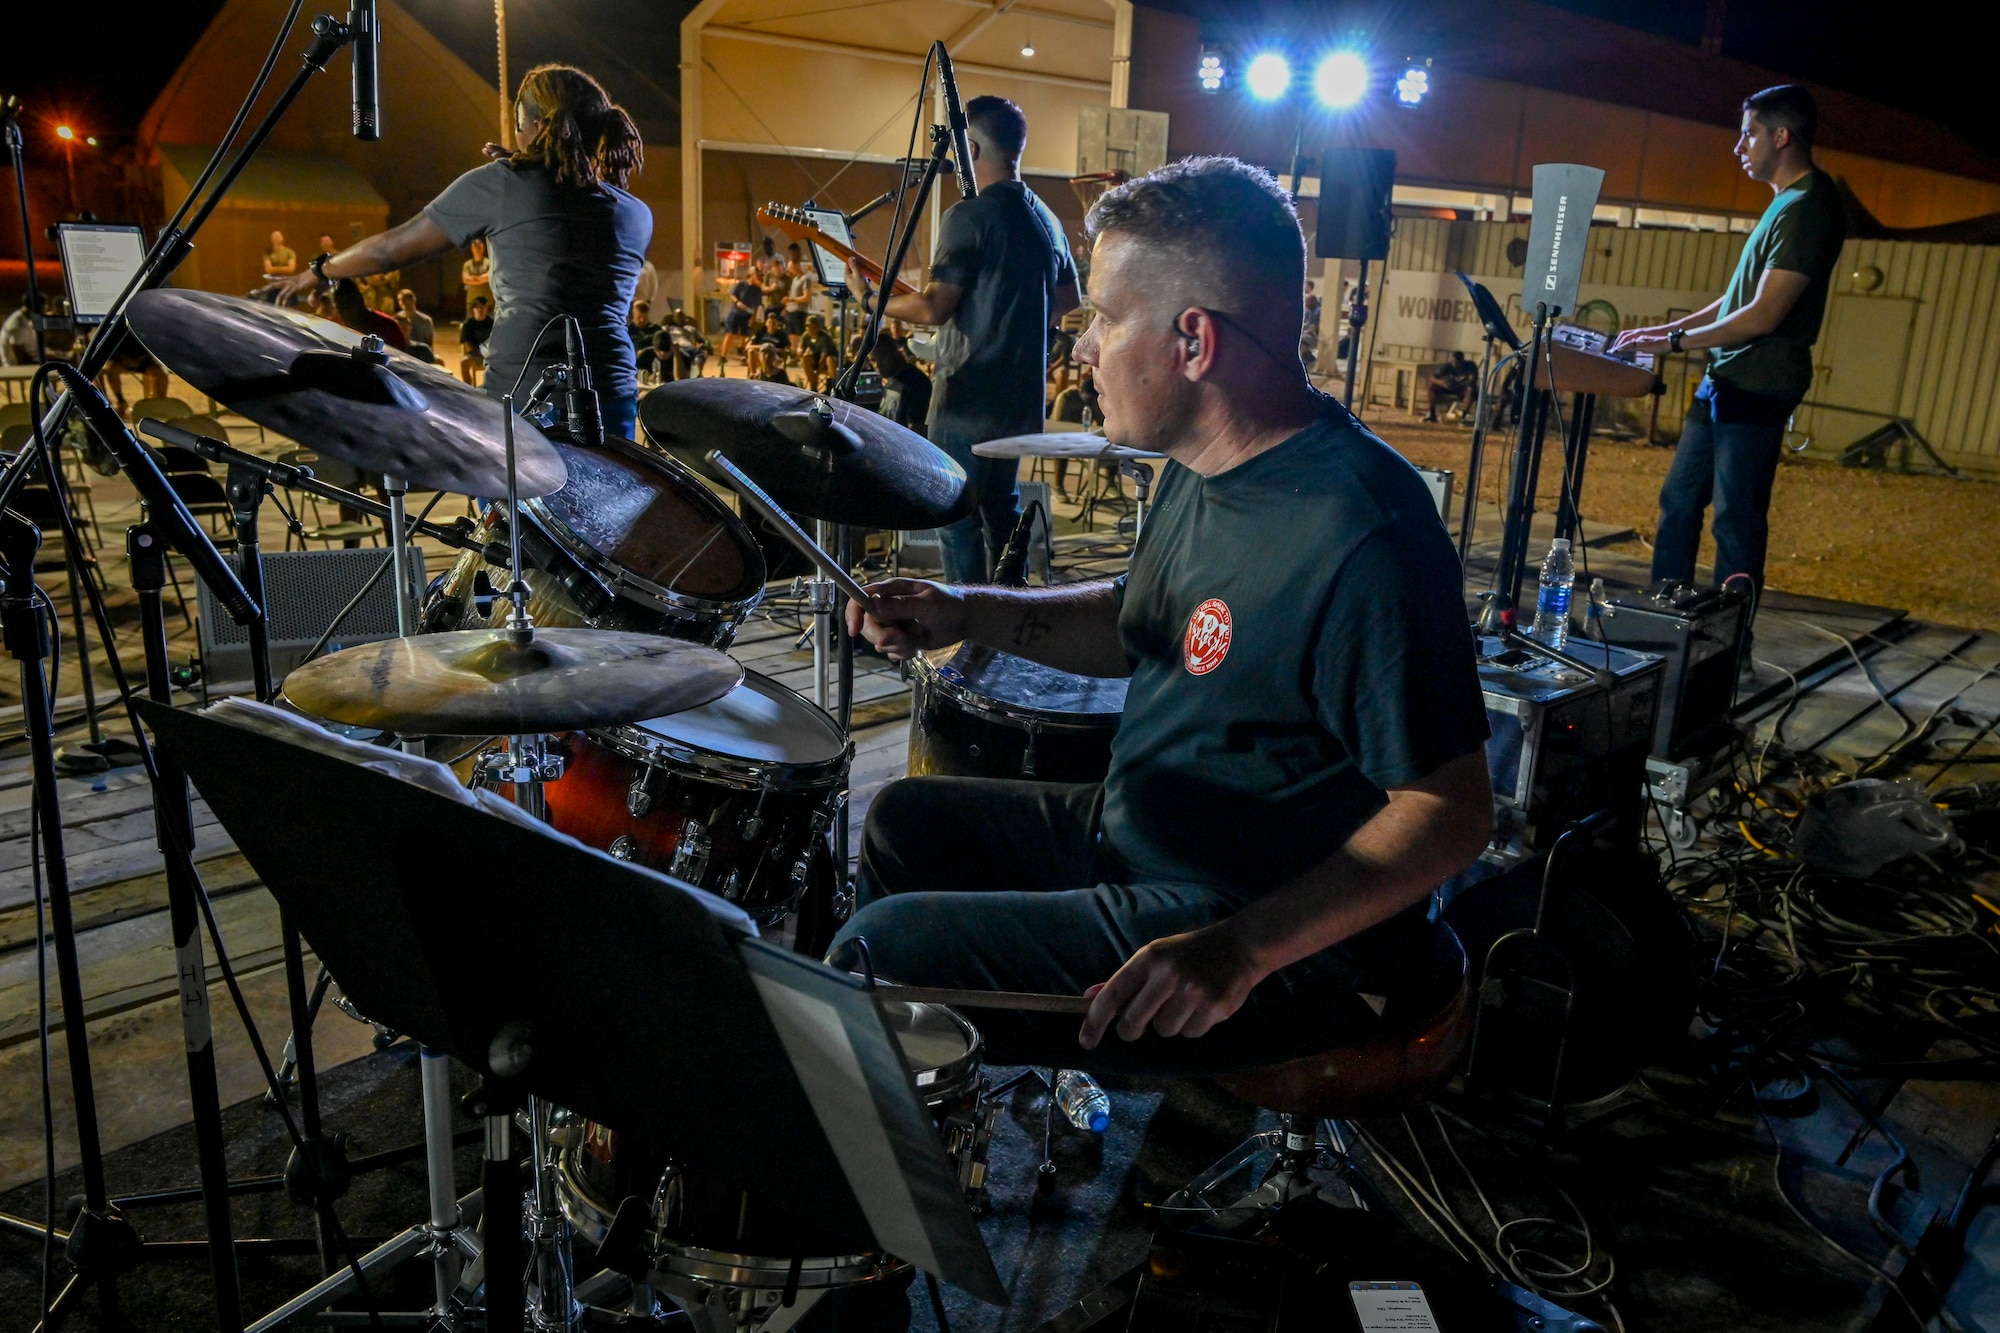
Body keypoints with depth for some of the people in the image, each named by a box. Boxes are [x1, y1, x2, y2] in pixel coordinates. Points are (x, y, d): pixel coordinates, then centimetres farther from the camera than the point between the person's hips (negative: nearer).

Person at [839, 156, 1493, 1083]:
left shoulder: (1362, 536, -28)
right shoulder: (1204, 467, 2)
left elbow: (1450, 810, -25)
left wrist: (1241, 950, -34)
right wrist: (968, 614, 1)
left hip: (1288, 948, -10)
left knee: (885, 952, -16)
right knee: (908, 820, 20)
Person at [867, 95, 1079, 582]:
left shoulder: (970, 216, -15)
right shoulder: (1045, 219, 11)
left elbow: (934, 307, -19)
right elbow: (1068, 298, 21)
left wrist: (874, 300, -4)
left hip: (970, 397, -9)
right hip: (1021, 395, 9)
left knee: (956, 516, -1)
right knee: (1001, 506, 19)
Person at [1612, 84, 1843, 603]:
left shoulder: (1807, 209, -15)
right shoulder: (1788, 201, 17)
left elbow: (1763, 315, -21)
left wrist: (1675, 341, -15)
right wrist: (1671, 326, 14)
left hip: (1756, 390, -10)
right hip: (1723, 381, 10)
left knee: (1736, 521, -4)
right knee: (1679, 502, 13)